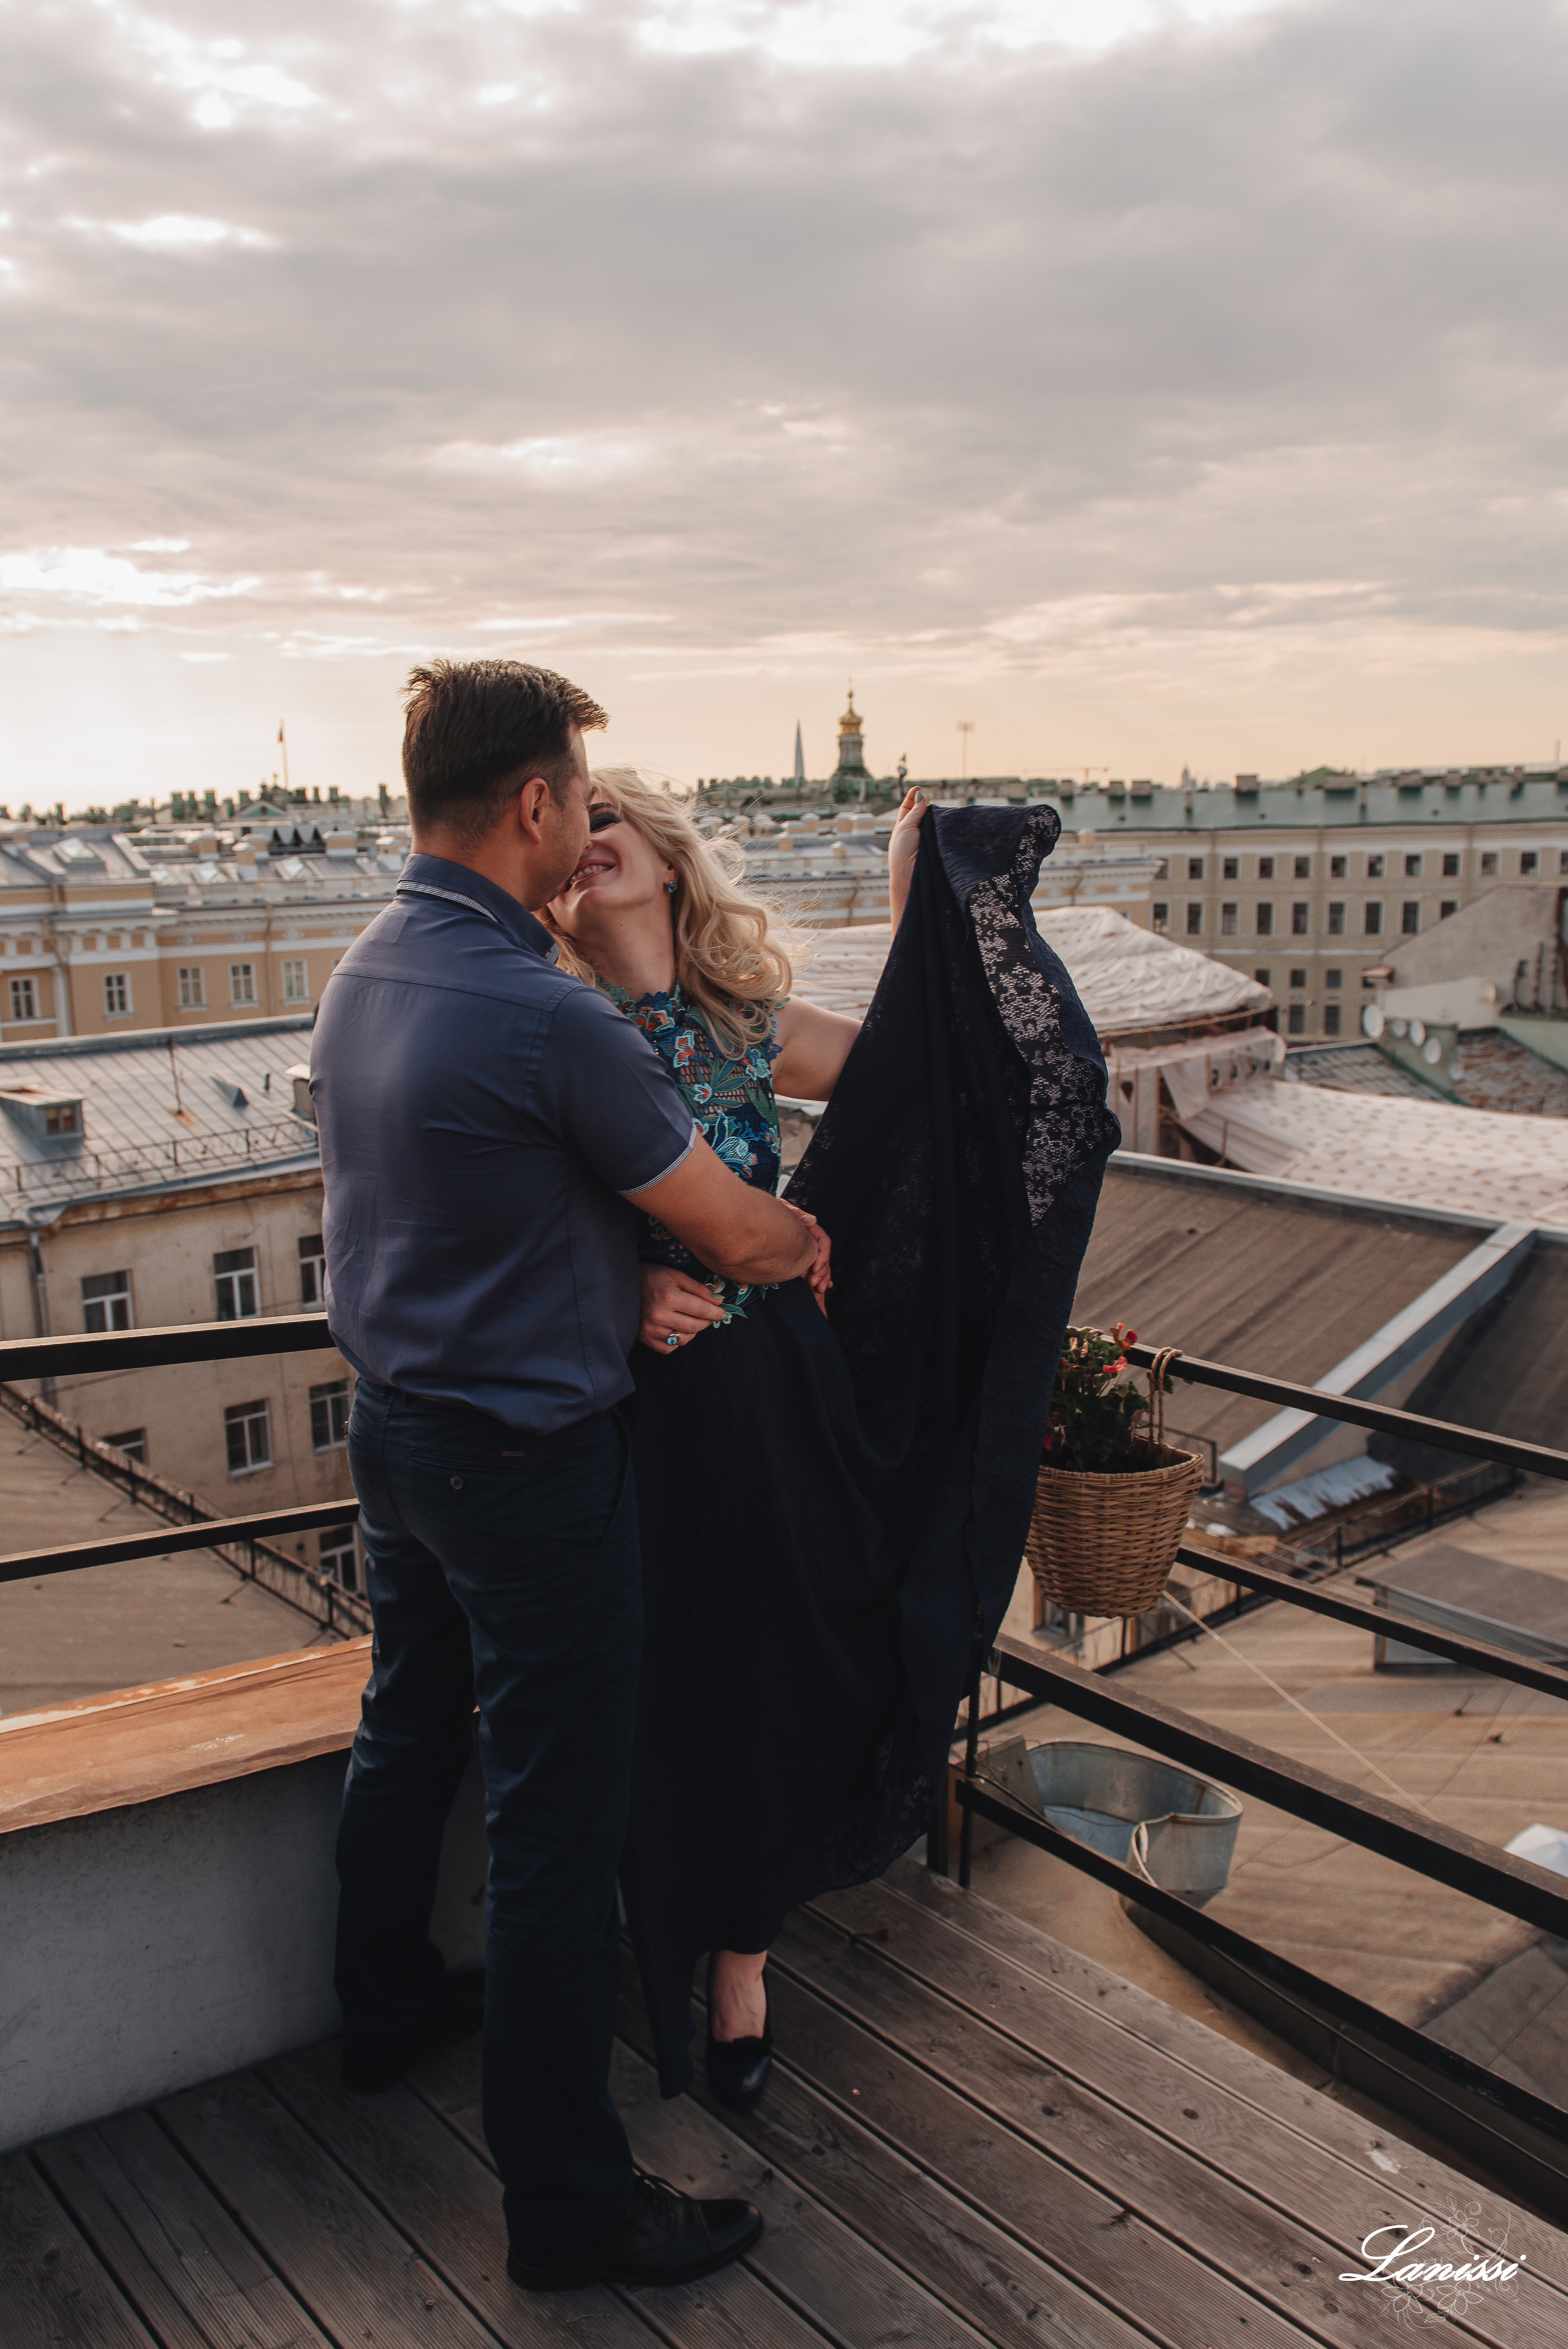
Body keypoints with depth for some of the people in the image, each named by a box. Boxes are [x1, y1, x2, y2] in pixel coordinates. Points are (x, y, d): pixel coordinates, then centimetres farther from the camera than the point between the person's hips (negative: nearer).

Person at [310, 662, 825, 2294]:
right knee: (555, 1823, 3)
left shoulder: (363, 972, 2)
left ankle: (388, 2012, 49)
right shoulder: (548, 1016, -25)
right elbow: (734, 1231, -15)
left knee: (407, 1733, 26)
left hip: (392, 1420, 9)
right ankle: (565, 2202, 19)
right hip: (527, 1460, -9)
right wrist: (808, 1237, 6)